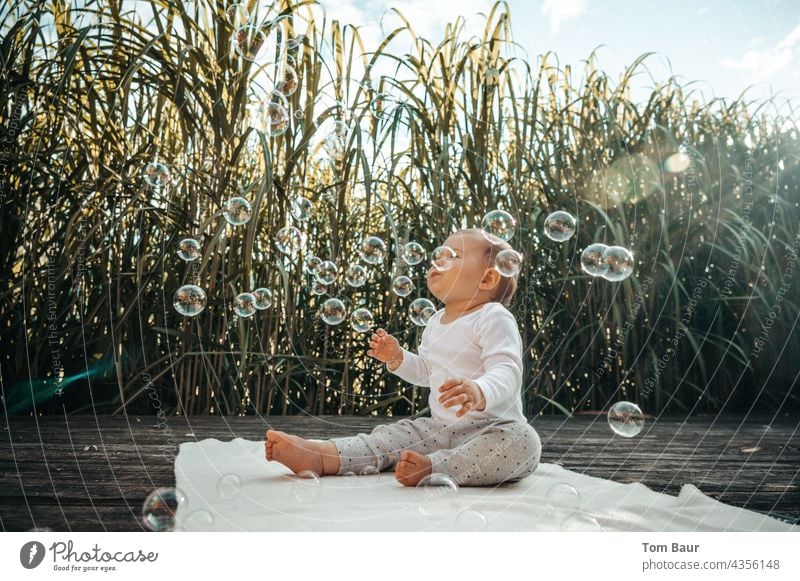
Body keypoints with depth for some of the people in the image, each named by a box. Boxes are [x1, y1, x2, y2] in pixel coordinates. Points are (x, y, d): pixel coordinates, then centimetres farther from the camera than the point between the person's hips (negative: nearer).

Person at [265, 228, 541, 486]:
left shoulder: (493, 319, -12)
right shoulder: (435, 322, 14)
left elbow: (506, 371, -26)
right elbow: (426, 372, 27)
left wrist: (480, 393, -48)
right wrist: (398, 358, 7)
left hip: (493, 428, -7)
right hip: (441, 428, 7)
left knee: (522, 441, -37)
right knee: (391, 435, -6)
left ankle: (432, 467, -50)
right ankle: (320, 455, -23)